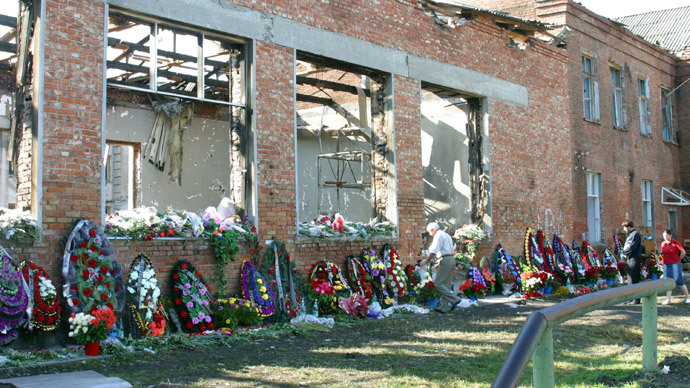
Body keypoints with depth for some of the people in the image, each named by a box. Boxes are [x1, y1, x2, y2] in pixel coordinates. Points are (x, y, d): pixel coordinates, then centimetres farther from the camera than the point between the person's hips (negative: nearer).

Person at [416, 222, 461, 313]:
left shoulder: (438, 236, -6)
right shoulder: (447, 235, 23)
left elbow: (434, 251, -14)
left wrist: (426, 261, -9)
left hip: (445, 260, -10)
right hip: (451, 259, 10)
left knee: (438, 283, -8)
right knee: (446, 284, 9)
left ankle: (454, 299, -14)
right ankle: (443, 307, 9)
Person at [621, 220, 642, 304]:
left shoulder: (635, 234, -11)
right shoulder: (630, 235, 18)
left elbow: (632, 247, -20)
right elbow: (627, 246, 19)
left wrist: (624, 253, -7)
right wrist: (625, 253, 1)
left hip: (635, 259, -10)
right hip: (630, 258, 10)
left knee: (634, 279, -8)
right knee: (631, 278, 14)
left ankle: (637, 299, -5)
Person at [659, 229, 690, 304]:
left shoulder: (675, 243, -10)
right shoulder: (663, 244, 7)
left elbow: (683, 252, -8)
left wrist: (679, 259, 2)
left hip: (675, 264, -5)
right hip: (666, 265, 5)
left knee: (679, 281, -1)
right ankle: (668, 299, 3)